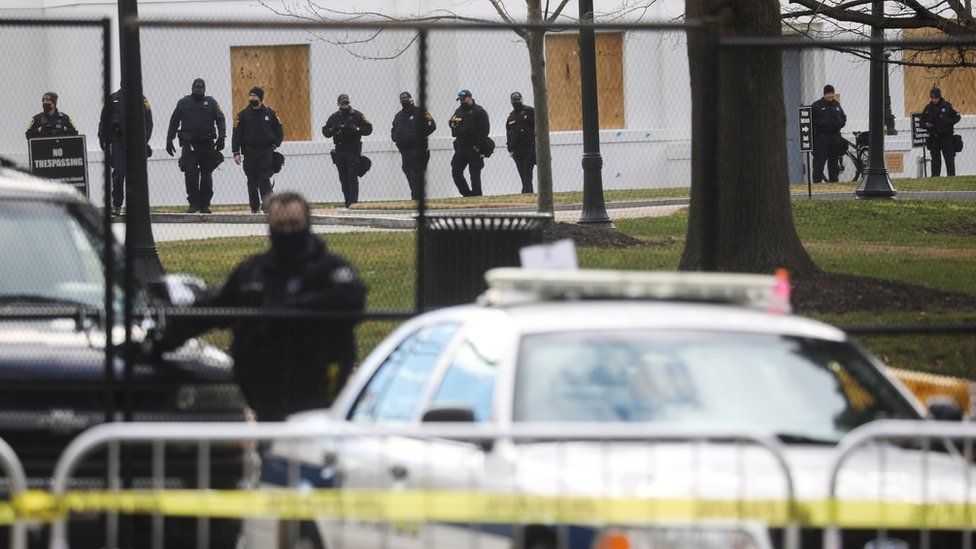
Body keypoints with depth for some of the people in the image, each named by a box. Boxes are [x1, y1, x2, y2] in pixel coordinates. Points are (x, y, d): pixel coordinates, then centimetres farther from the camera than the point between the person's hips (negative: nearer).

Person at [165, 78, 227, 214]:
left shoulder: (211, 103, 8)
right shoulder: (183, 102, 9)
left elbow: (220, 120, 4)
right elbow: (174, 122, 14)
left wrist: (221, 137, -10)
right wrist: (169, 140, 11)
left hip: (207, 144, 1)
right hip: (189, 143, -1)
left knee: (206, 174, 4)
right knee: (190, 173, -10)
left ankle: (205, 204, 11)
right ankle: (193, 203, -6)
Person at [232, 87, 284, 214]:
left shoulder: (270, 113, 5)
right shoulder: (243, 115, 4)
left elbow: (279, 133, 13)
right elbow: (236, 134, 3)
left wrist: (274, 146, -1)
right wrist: (236, 152, -4)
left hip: (266, 152, -1)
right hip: (250, 153, 1)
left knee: (264, 179, -12)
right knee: (252, 181, 4)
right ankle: (255, 208, 10)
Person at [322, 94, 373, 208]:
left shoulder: (357, 115, 0)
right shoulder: (334, 117, 11)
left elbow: (368, 129, -1)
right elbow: (325, 132, 13)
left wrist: (356, 129, -17)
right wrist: (333, 129, -9)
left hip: (353, 151, -4)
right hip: (340, 151, 4)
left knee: (352, 179, -11)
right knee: (343, 180, 6)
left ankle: (353, 203, -15)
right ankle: (348, 204, 12)